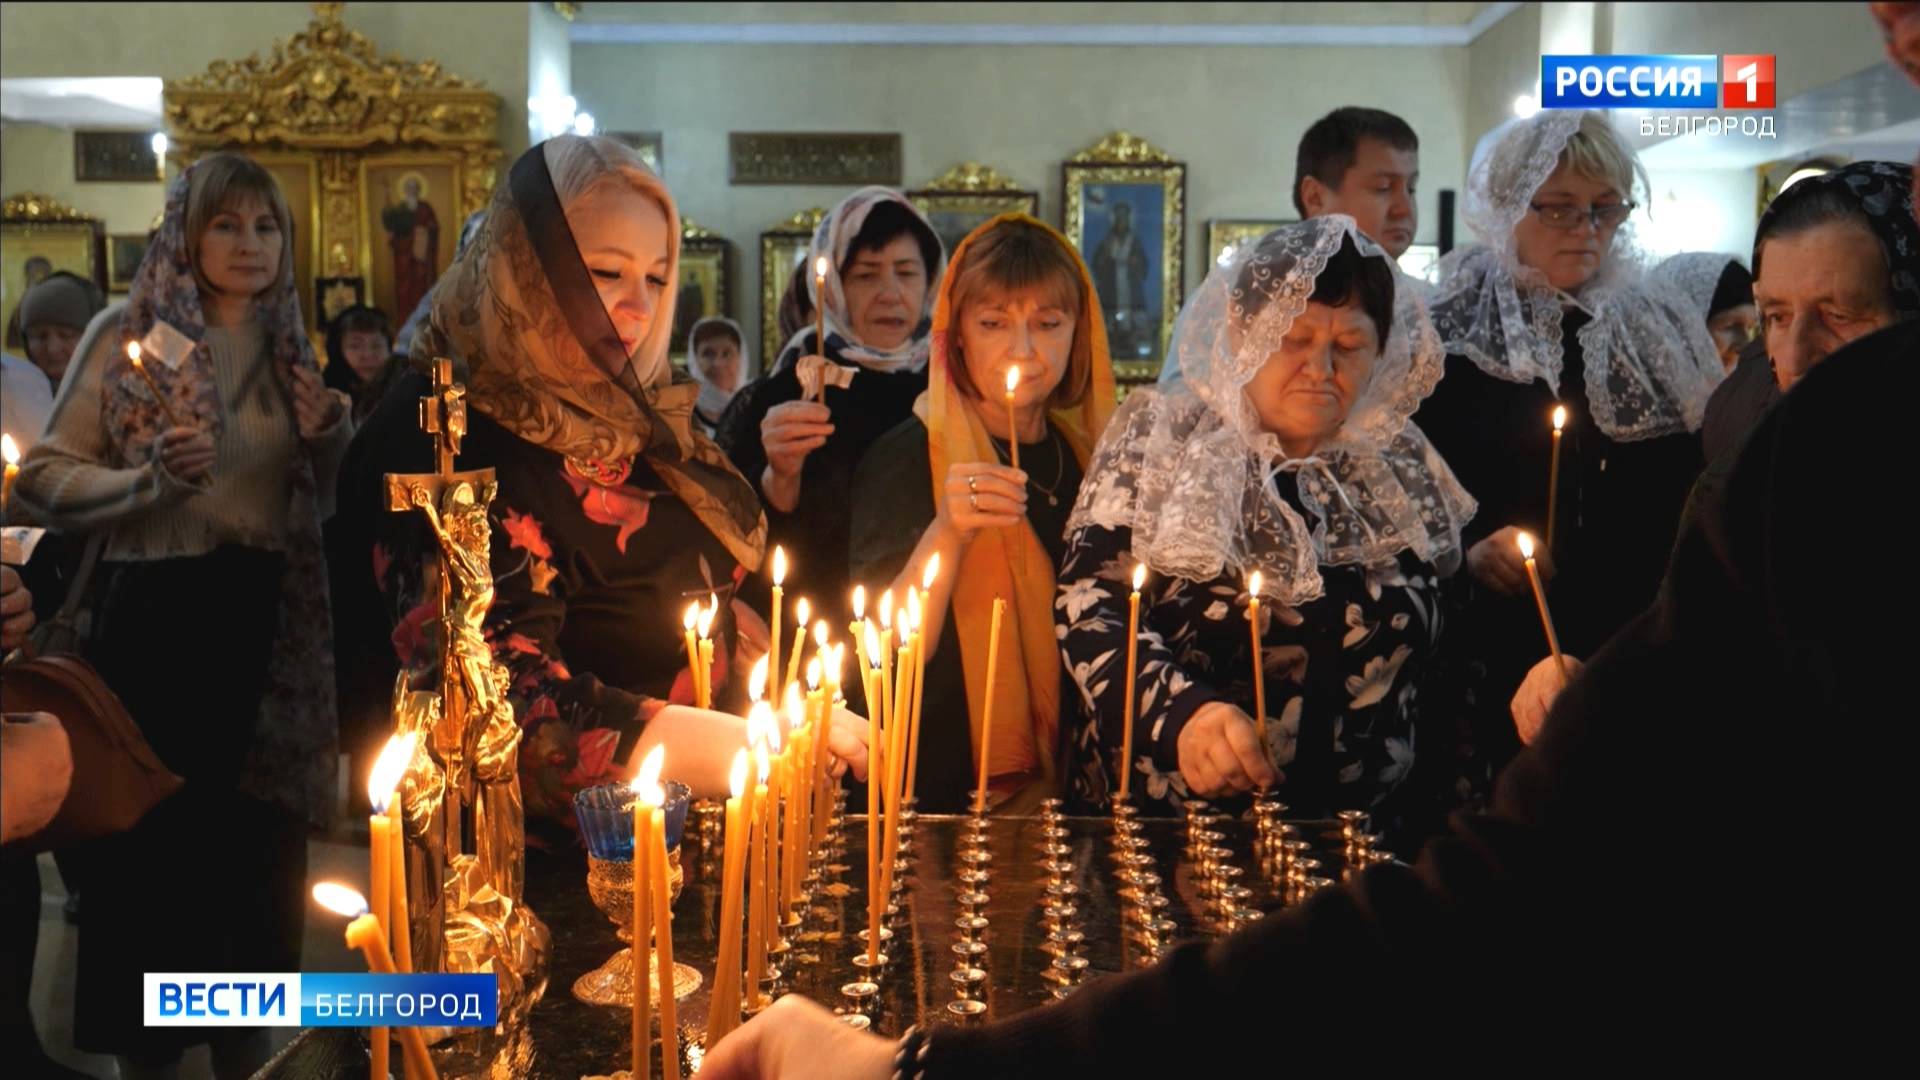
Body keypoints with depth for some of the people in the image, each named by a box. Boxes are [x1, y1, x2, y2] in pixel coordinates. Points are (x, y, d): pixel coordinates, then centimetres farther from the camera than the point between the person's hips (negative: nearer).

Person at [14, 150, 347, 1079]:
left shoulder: (288, 347, 9)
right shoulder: (126, 335, -5)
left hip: (268, 619, 5)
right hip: (157, 612, -4)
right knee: (154, 837, 4)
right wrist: (150, 479, -22)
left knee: (258, 836, 12)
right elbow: (41, 481, -7)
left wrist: (328, 440, -5)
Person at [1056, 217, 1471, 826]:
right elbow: (1088, 609, -8)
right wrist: (1180, 713, -24)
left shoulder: (1400, 469, 11)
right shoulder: (1158, 443, 2)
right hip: (1163, 823, -3)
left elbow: (1443, 654, 20)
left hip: (1355, 830, 4)